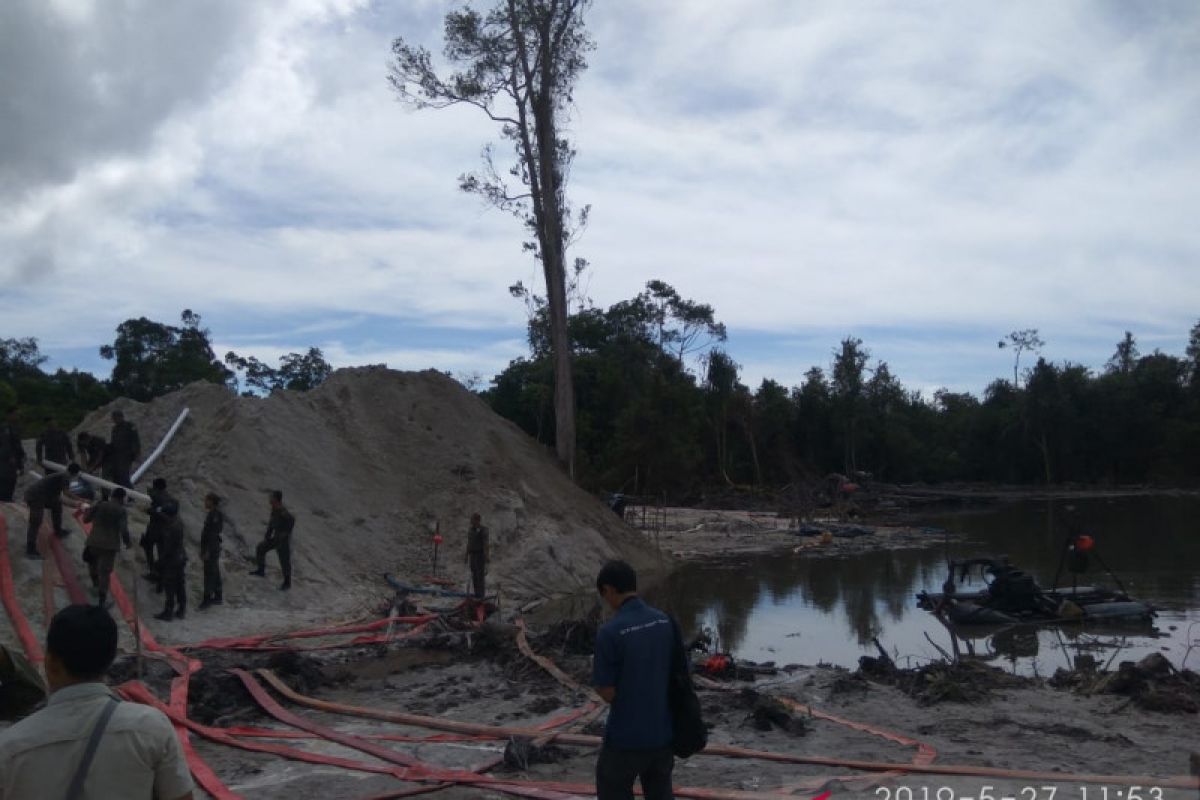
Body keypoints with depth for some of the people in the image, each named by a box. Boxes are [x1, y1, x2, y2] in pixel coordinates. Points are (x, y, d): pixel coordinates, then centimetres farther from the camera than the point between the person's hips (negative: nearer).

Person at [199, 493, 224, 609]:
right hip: (213, 548, 10)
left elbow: (213, 534, -22)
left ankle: (207, 598, -1)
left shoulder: (215, 515, -20)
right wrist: (203, 550, 21)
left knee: (209, 574, -5)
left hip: (211, 549, -10)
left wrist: (207, 551, -21)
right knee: (214, 573, 15)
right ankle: (217, 597, 23)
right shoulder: (212, 514, 10)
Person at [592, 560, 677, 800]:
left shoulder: (610, 632, -20)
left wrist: (595, 674, 4)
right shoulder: (666, 622, -2)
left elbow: (608, 693, -15)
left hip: (625, 737, -5)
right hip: (663, 732, 6)